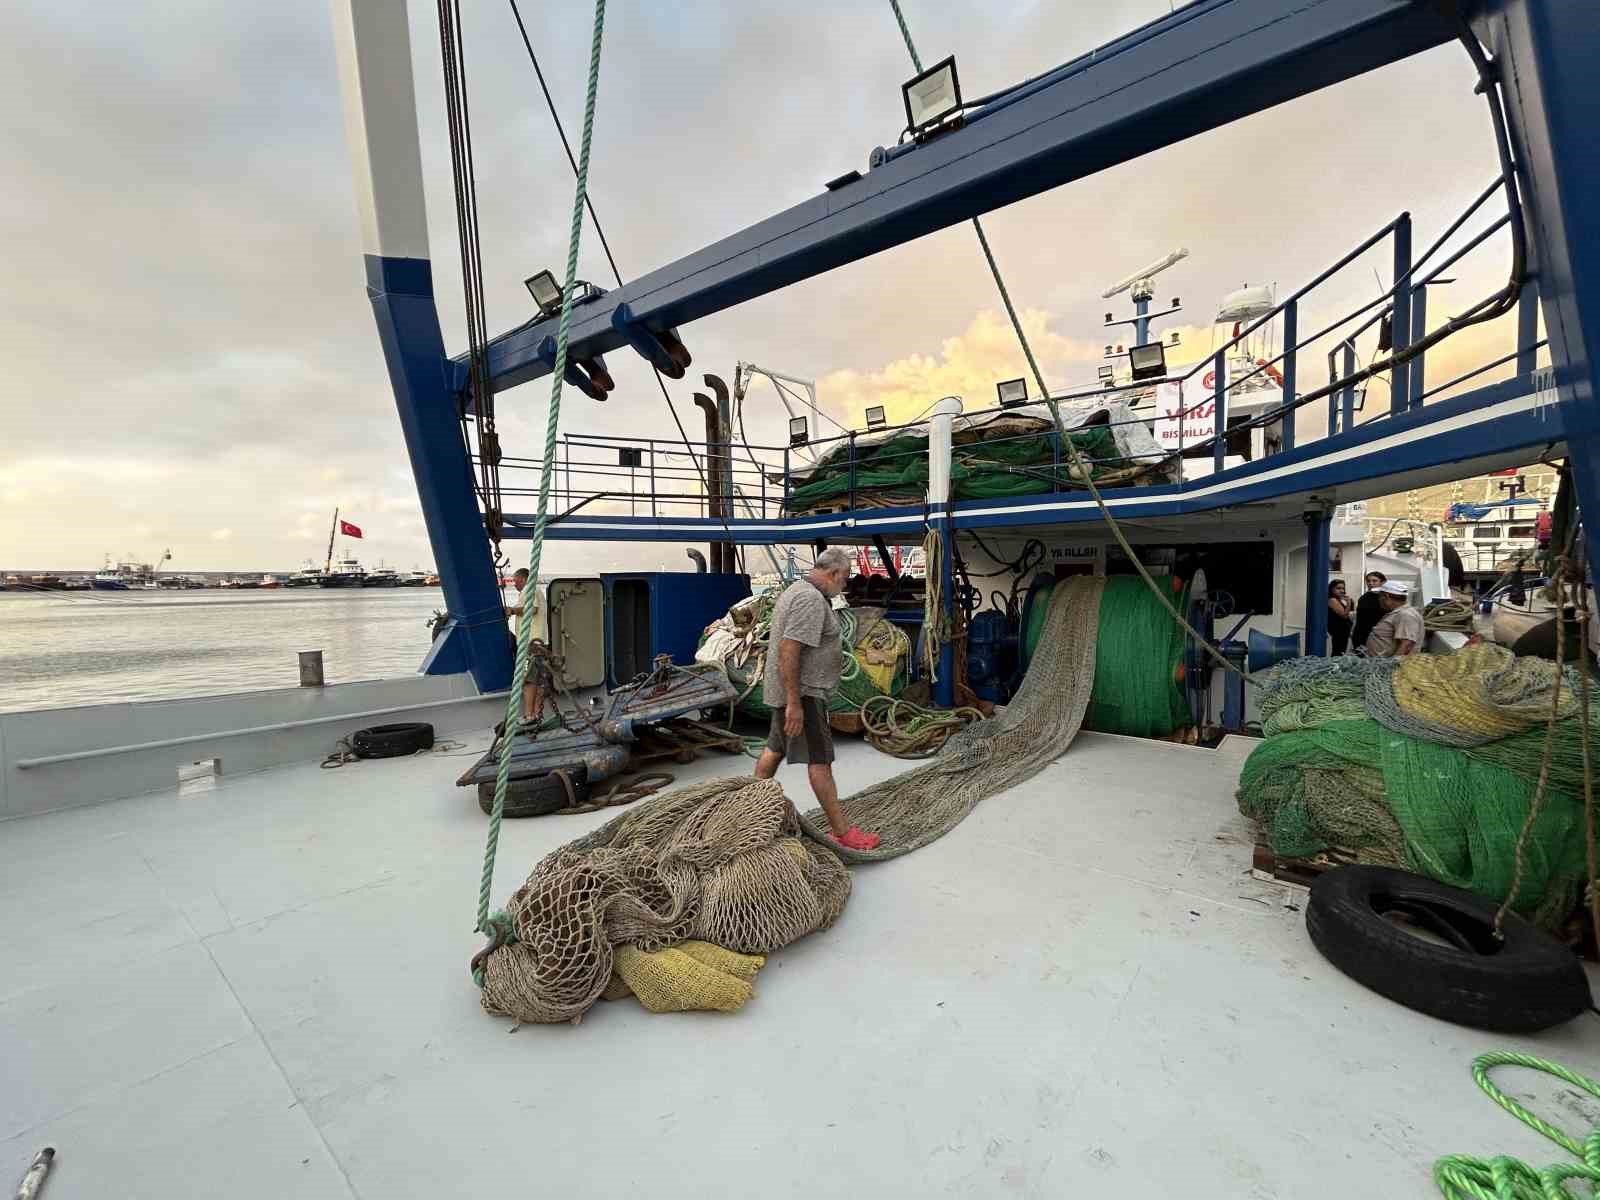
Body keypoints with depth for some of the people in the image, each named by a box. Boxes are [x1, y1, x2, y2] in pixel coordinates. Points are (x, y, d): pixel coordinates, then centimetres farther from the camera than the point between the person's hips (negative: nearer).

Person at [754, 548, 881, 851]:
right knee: (820, 759, -6)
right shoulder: (811, 599, -20)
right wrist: (794, 703, -27)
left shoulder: (797, 589, 14)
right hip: (803, 693, -11)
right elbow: (788, 651, -28)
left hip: (787, 689, 11)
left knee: (775, 748, 19)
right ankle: (842, 831, 1)